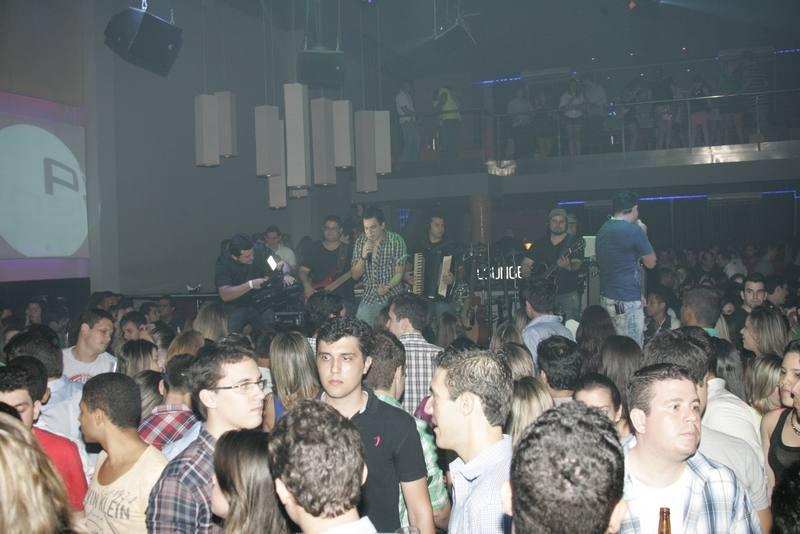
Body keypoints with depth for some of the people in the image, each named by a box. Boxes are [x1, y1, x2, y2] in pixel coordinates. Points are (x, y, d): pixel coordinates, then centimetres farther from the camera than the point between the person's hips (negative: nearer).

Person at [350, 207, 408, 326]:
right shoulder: (360, 241, 1)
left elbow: (399, 273, -6)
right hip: (369, 299, 3)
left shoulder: (397, 241, -8)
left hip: (392, 298, -3)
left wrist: (388, 287, -25)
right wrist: (363, 257, -15)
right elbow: (355, 276, 2)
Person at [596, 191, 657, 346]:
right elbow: (651, 263, -1)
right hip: (627, 300, -8)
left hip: (606, 297, 8)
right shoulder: (633, 230, -14)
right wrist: (643, 234, 8)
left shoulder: (603, 230, 10)